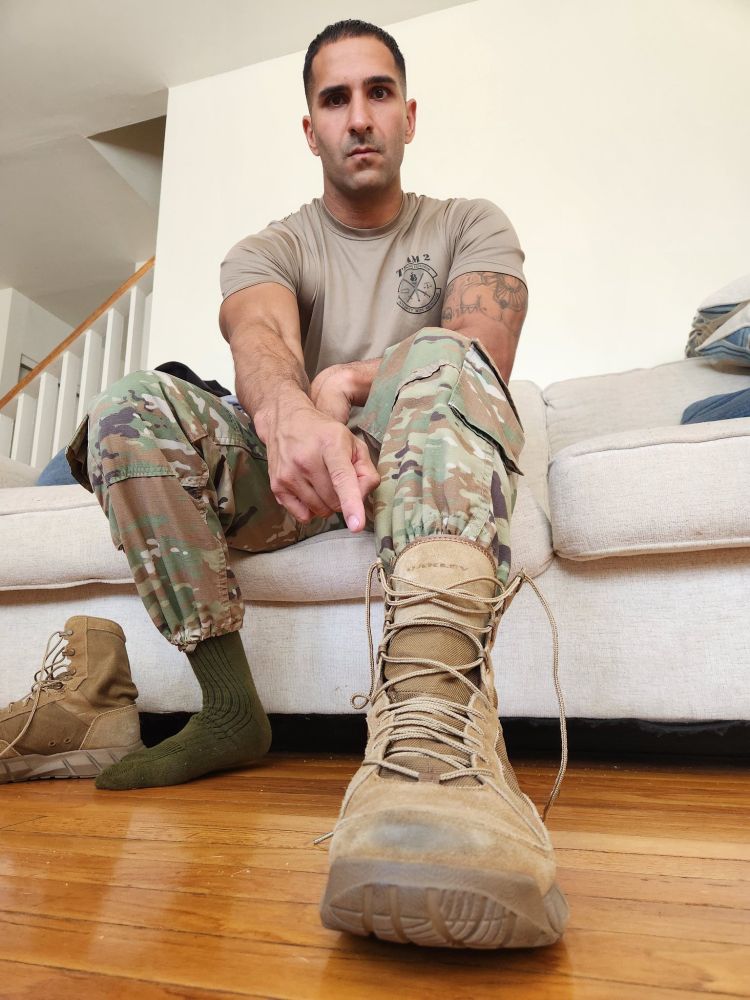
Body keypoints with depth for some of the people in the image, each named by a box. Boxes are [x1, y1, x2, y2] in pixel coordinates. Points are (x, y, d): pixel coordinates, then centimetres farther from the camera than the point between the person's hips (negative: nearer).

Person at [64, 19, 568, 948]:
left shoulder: (470, 226, 12)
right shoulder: (267, 250, 11)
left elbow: (484, 355, -9)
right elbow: (261, 340, -16)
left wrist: (350, 381, -20)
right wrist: (289, 413, -39)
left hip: (424, 469, -1)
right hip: (295, 470, 2)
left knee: (438, 356, -32)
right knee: (129, 407, -20)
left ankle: (429, 726, -56)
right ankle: (229, 705, -18)